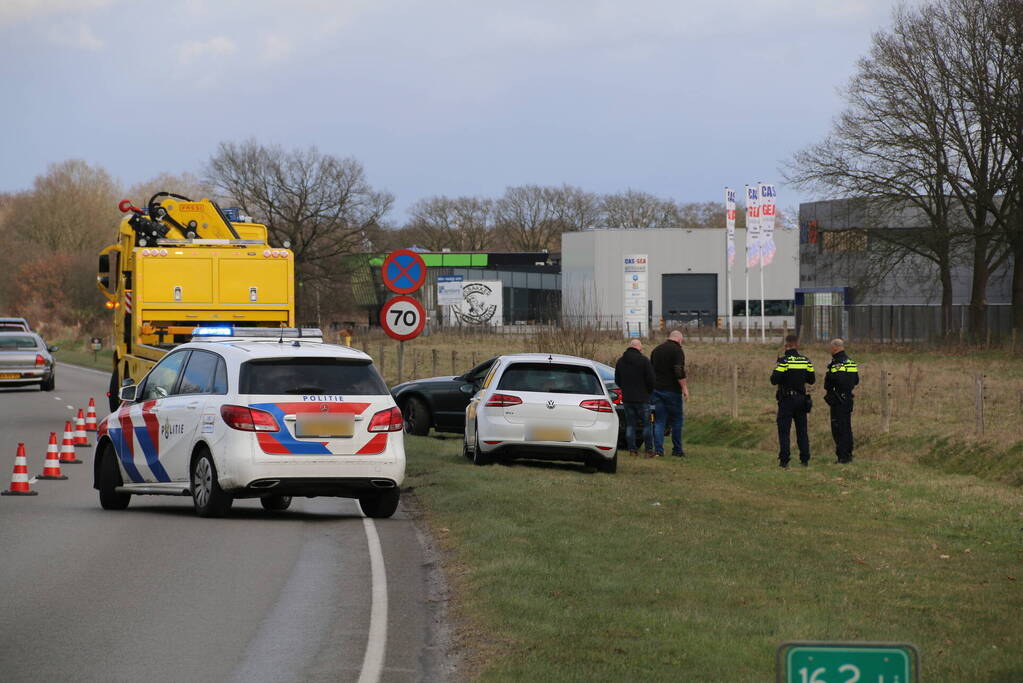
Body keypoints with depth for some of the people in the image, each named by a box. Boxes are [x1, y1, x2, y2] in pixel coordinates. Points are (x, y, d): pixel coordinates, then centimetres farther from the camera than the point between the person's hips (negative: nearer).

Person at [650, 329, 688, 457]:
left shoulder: (656, 350, 14)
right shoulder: (677, 350, -8)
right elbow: (679, 371, -18)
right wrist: (684, 388, -15)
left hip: (657, 389, 6)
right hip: (672, 390, -6)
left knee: (659, 421, 5)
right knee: (677, 420, 4)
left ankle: (658, 449, -3)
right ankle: (677, 450, 7)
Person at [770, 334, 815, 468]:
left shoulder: (784, 361, -13)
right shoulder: (806, 361, 3)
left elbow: (774, 380, -15)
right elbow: (811, 380, 9)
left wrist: (775, 370, 4)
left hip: (786, 399, -4)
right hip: (801, 398, 4)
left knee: (784, 430, -1)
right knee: (802, 430, 11)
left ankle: (784, 459, -6)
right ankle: (805, 459, 9)